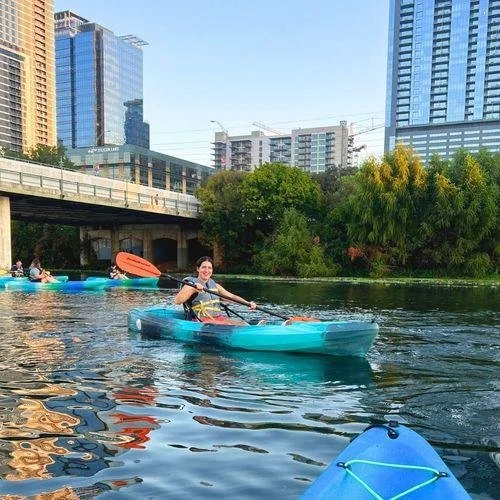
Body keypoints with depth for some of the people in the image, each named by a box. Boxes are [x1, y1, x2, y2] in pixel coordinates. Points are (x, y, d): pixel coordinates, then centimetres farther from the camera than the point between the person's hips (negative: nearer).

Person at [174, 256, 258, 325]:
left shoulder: (215, 285, 19)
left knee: (244, 325, -17)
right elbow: (177, 301, -14)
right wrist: (193, 290, -28)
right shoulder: (191, 284, 0)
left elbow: (231, 296, 16)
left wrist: (248, 303, 2)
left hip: (220, 318, 6)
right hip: (203, 320, -6)